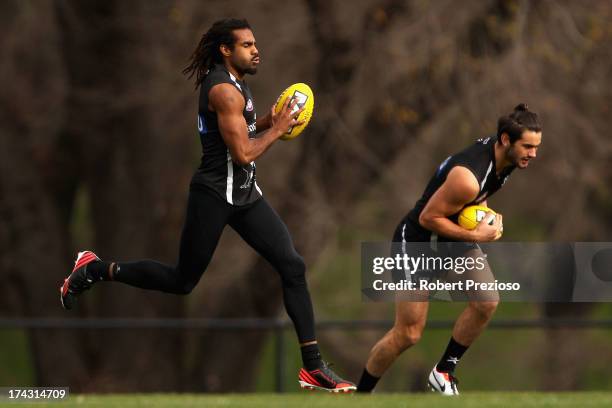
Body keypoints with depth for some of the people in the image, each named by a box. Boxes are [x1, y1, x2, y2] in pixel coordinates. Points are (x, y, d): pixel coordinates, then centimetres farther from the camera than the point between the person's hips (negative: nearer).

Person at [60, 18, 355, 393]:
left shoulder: (234, 82, 10)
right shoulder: (224, 90, -20)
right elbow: (243, 154, -24)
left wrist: (267, 122, 9)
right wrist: (278, 129, -11)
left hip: (245, 193, 9)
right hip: (215, 195, -9)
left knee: (292, 266, -4)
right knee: (183, 281, 3)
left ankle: (314, 366, -4)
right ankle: (96, 270, 22)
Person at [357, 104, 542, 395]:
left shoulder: (504, 154, -8)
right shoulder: (468, 177, -36)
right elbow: (428, 217, -26)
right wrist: (476, 236, -25)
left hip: (453, 238, 8)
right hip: (417, 242, -8)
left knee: (487, 302, -12)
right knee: (408, 334, -4)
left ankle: (443, 373, 7)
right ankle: (360, 395, 16)